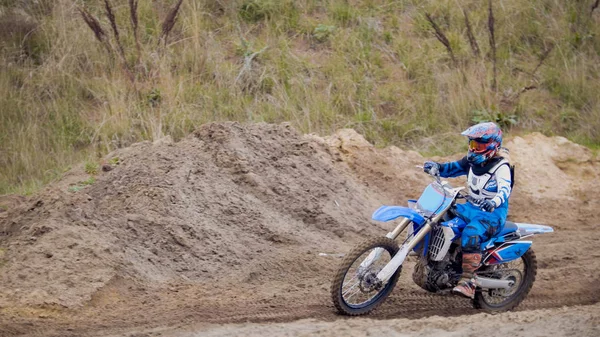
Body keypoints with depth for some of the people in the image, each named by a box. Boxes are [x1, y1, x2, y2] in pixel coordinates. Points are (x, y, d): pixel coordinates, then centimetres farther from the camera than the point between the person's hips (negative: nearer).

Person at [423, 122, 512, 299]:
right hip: (472, 208, 8)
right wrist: (437, 167, -7)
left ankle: (467, 283, -40)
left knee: (471, 234, -37)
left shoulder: (501, 167, -15)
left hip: (493, 213, -8)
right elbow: (453, 168, 16)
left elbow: (505, 189, -31)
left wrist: (494, 202, -53)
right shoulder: (473, 161, 9)